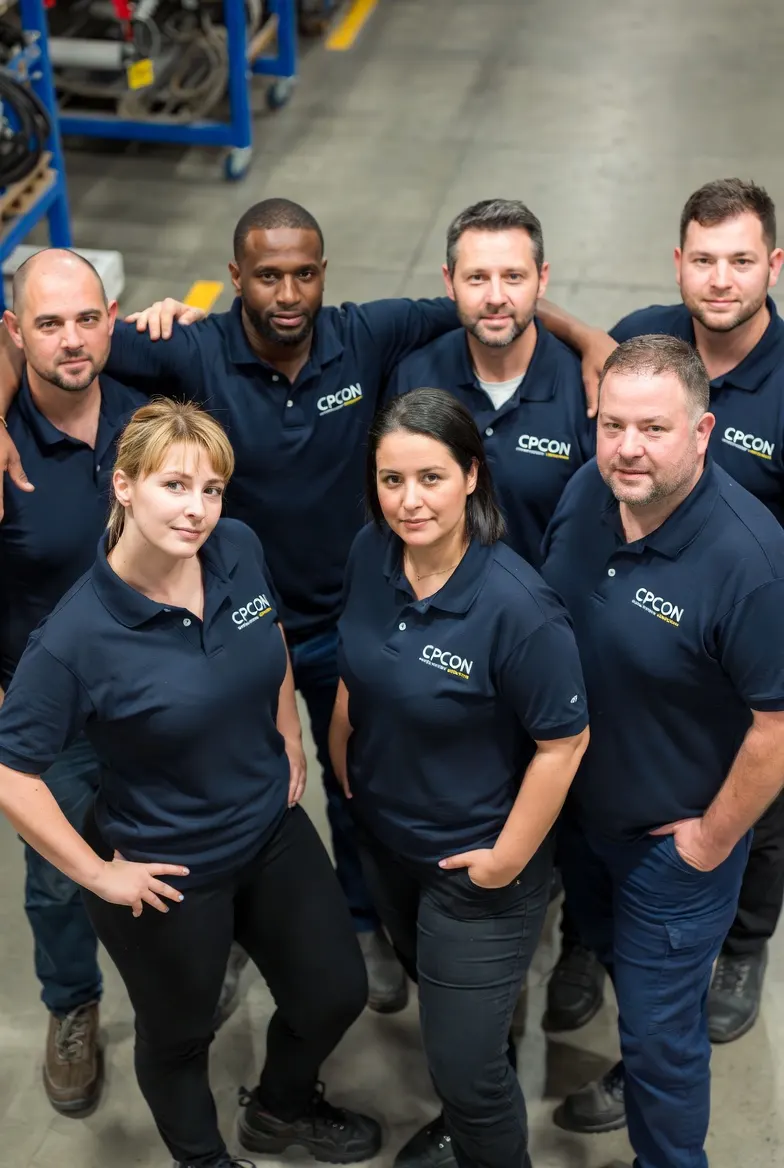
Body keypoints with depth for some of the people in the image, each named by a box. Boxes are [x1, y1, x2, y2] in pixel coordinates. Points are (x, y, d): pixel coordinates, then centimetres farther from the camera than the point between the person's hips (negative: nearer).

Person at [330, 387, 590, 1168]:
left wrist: (508, 860, -17)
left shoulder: (515, 605, -30)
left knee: (464, 1059, 3)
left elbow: (564, 741, -22)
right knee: (429, 983, 30)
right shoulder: (370, 555, -11)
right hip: (383, 833, 7)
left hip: (472, 862, -7)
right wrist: (340, 753, 9)